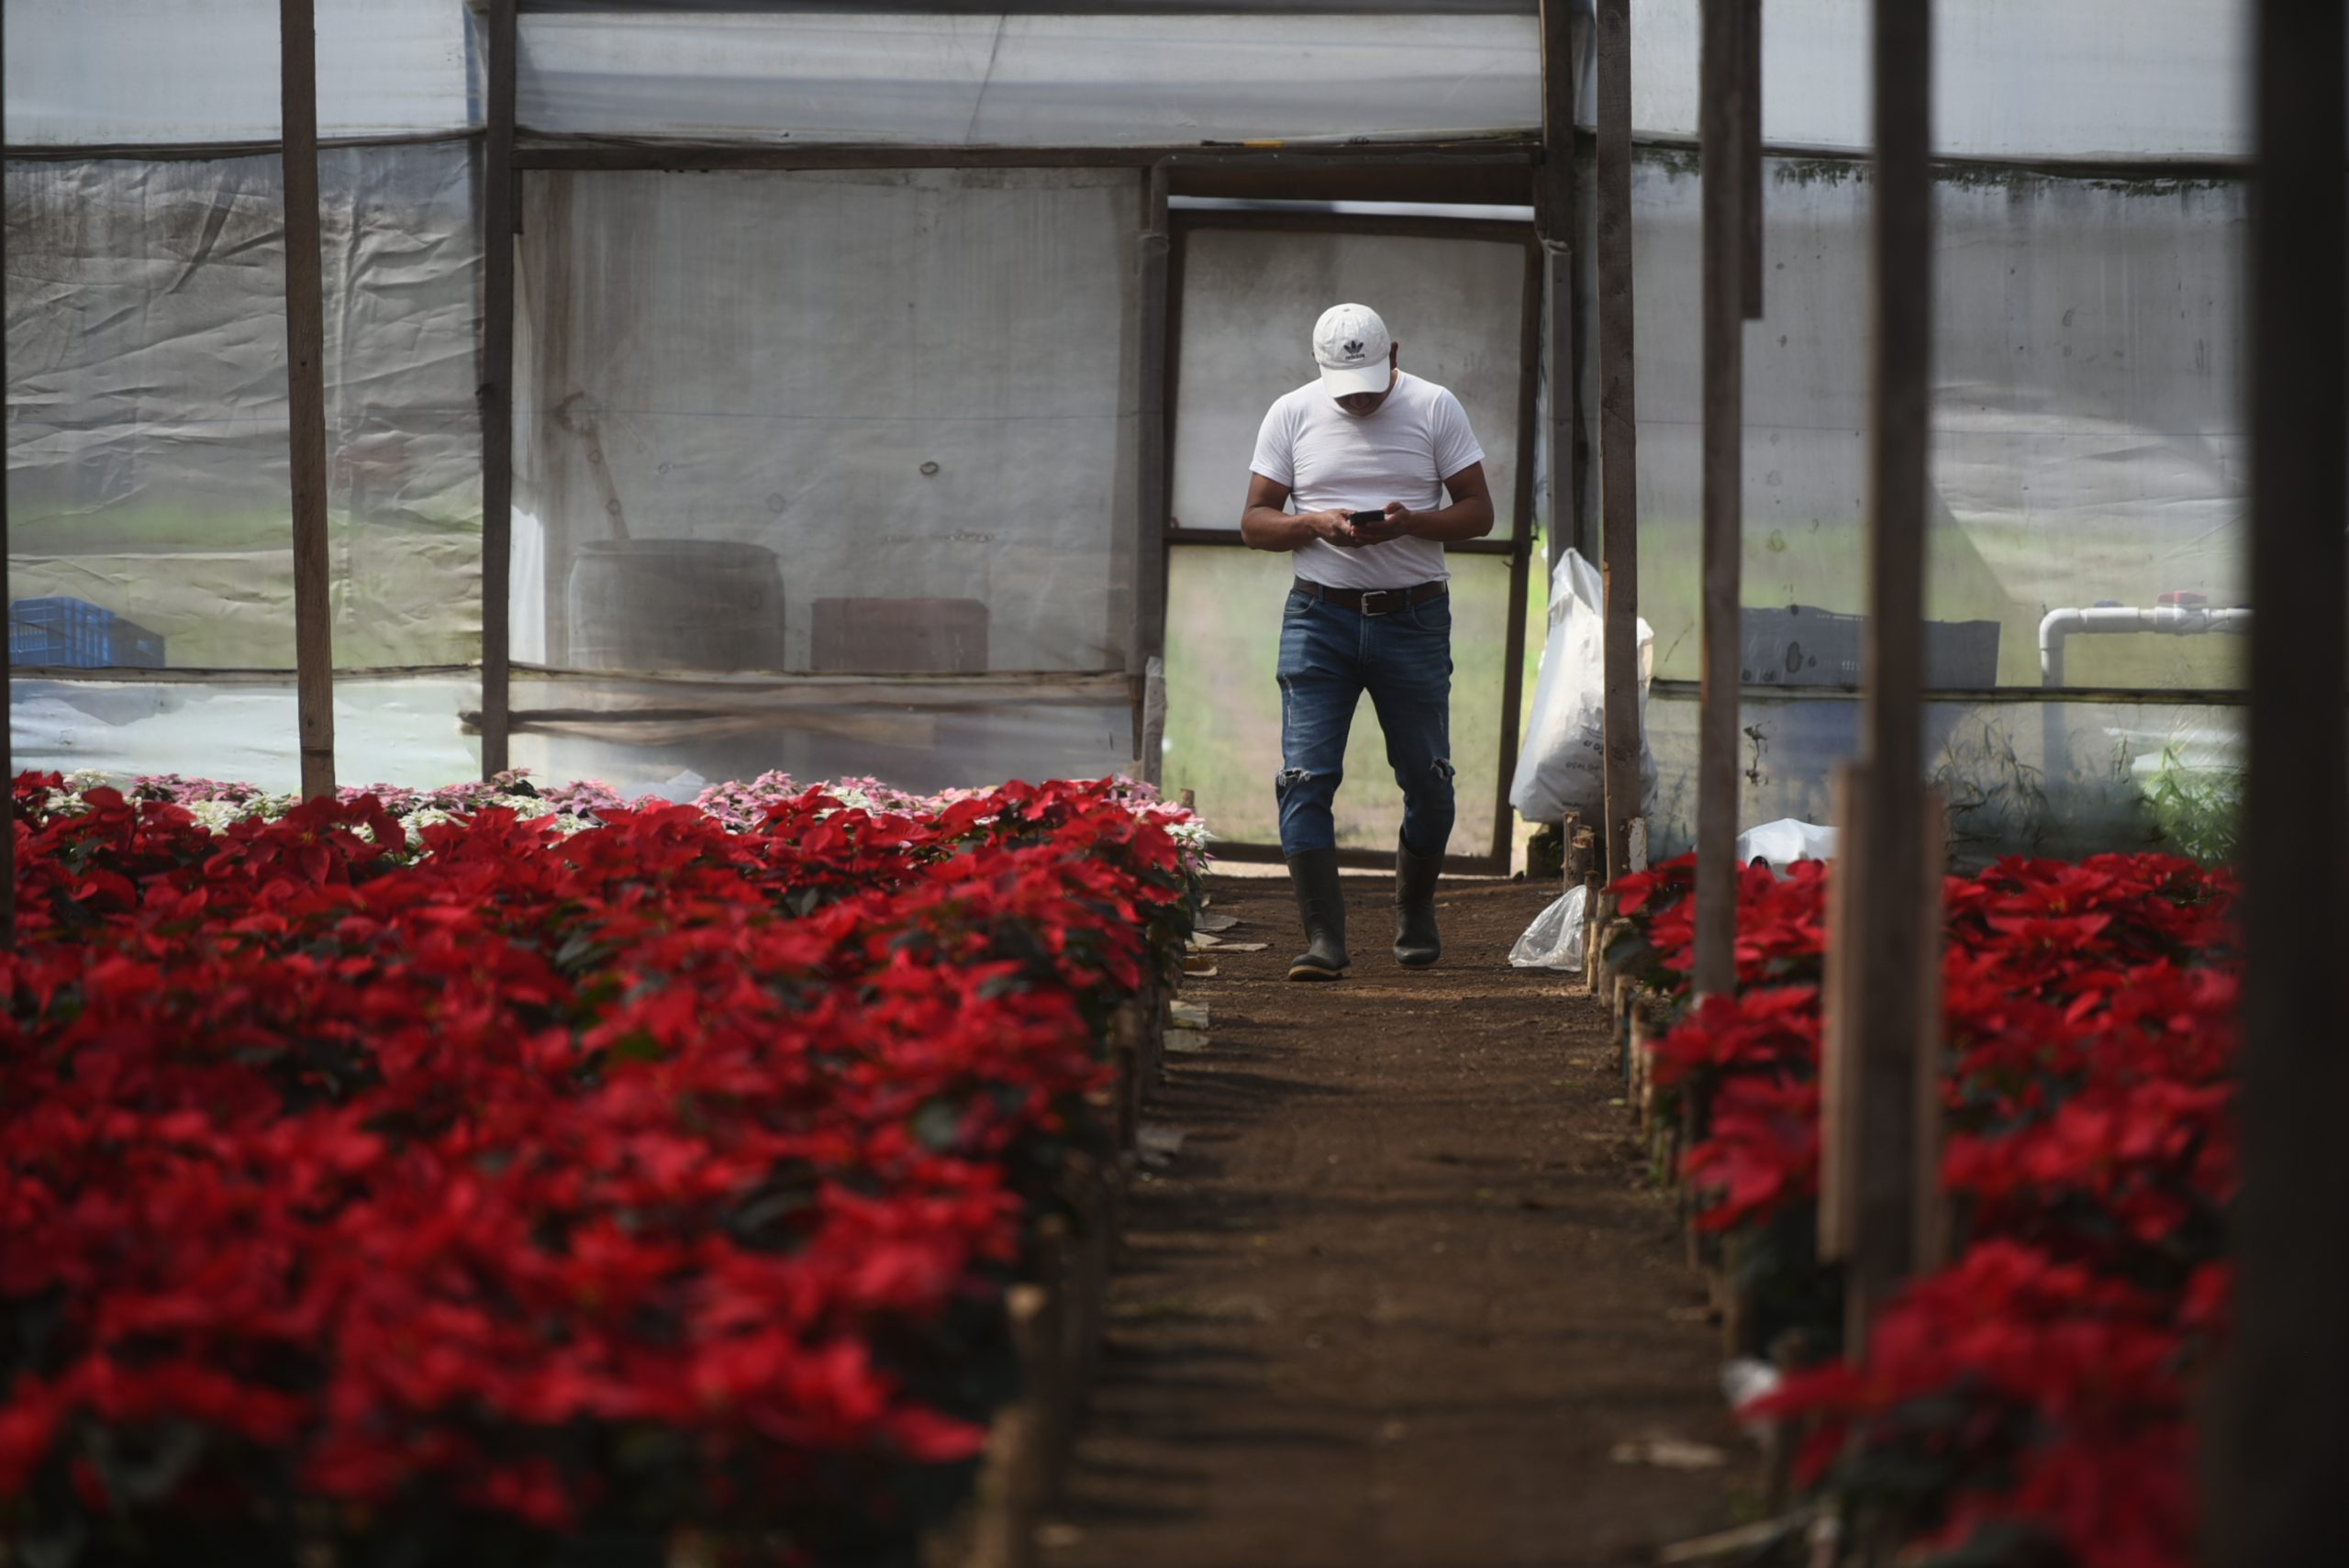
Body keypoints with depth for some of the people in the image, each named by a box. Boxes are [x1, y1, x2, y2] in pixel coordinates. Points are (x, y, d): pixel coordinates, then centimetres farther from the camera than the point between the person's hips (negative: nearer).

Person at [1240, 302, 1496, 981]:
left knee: (1428, 780, 6)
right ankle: (1323, 938, -12)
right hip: (1320, 615, 0)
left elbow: (1478, 513, 2)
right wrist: (1316, 525, -15)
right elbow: (1254, 521, 5)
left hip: (1414, 617, 0)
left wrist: (1410, 522, -17)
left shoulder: (1435, 409, 1)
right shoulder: (1291, 415, 4)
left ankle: (1416, 912, 29)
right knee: (1306, 777, -12)